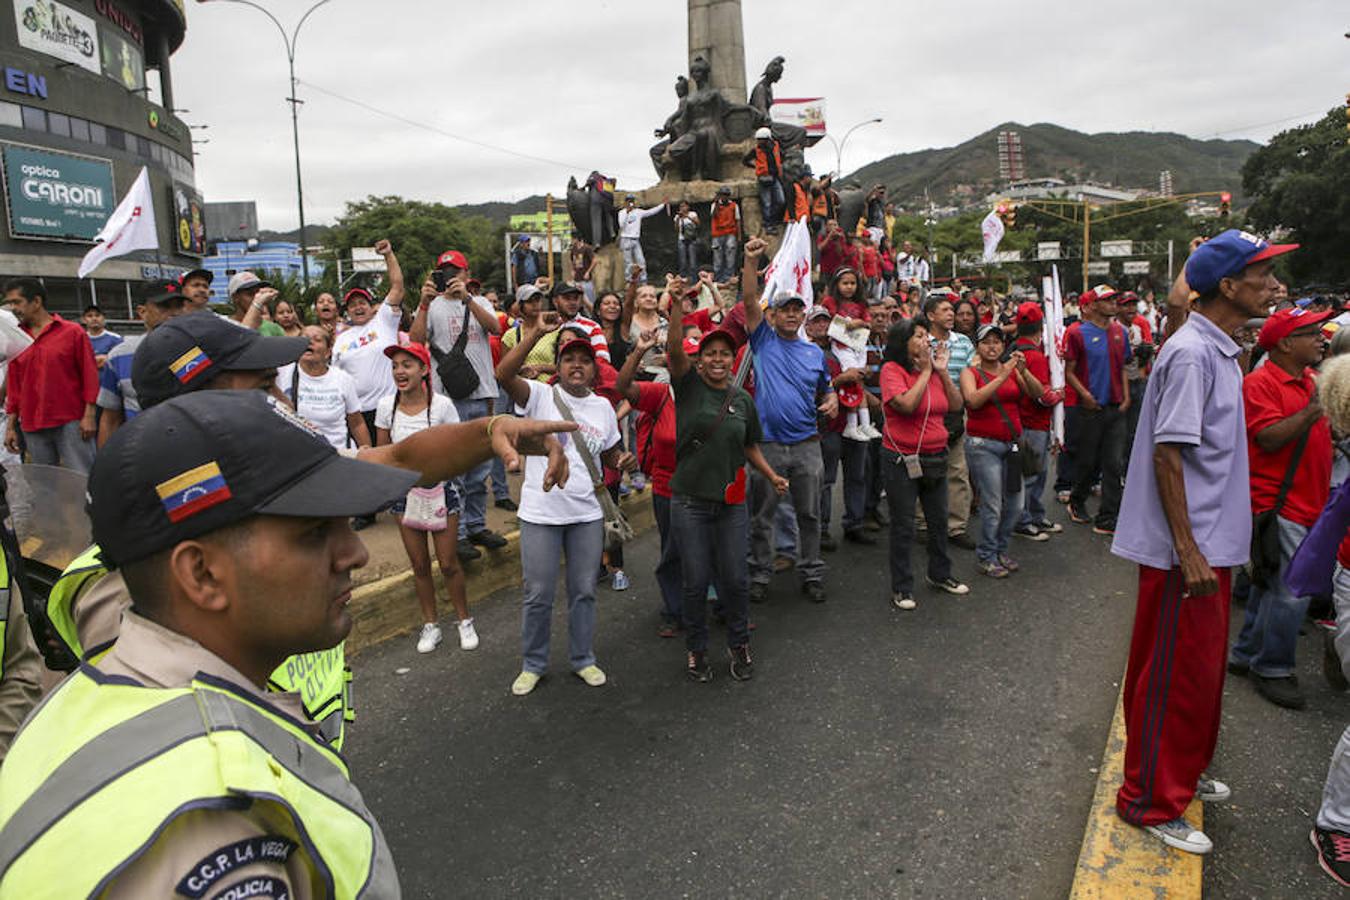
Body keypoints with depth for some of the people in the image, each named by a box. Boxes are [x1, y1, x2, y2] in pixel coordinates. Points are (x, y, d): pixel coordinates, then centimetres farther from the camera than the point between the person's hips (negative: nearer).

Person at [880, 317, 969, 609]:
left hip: (935, 457, 6)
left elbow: (956, 404, 4)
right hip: (902, 459, -6)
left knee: (939, 521, 18)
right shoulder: (892, 369, -11)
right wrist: (925, 372, -16)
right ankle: (901, 588, 15)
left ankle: (940, 574, 37)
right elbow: (907, 404, -26)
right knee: (903, 527, 3)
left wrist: (942, 371, -4)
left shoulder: (934, 370, 7)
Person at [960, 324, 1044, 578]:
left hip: (1013, 443, 5)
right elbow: (973, 400, -20)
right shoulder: (971, 373, -2)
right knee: (992, 505, -5)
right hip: (983, 445, -4)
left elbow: (1038, 393, -3)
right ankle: (987, 556, 11)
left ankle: (1000, 549, 27)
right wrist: (1001, 377, -23)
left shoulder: (1012, 370, 8)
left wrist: (1023, 371, -19)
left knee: (1015, 504, 8)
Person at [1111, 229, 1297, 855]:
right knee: (1176, 673, 0)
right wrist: (1188, 552, -23)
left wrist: (1209, 548, 19)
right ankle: (1150, 801, 13)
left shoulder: (1218, 350, 13)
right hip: (1186, 548, -10)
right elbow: (1167, 454, -22)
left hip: (1209, 543, 10)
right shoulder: (1191, 353, -18)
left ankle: (1183, 772, 38)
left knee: (1200, 666, 21)